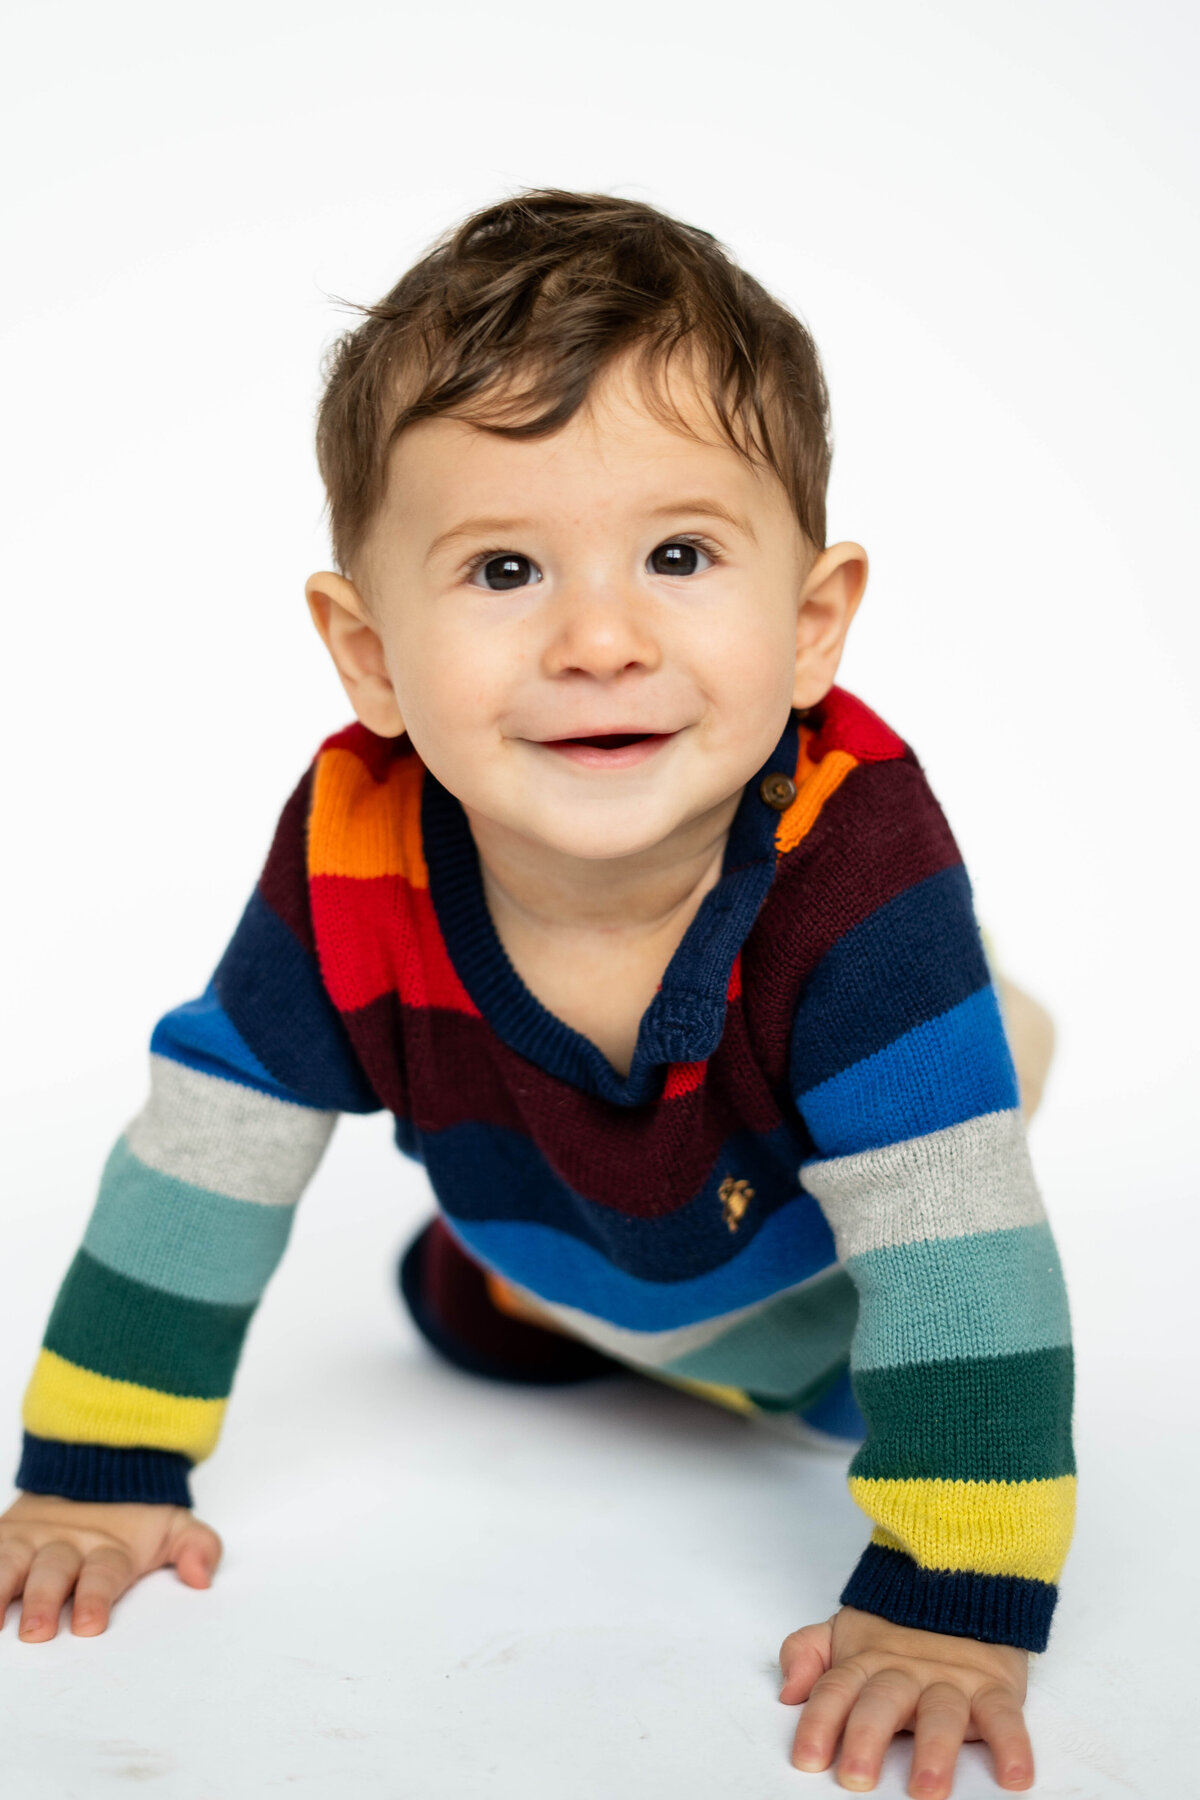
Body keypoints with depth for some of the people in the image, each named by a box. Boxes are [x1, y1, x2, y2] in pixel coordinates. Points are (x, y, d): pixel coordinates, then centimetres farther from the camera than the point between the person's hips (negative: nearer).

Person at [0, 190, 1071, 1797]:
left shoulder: (856, 861, -44)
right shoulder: (351, 863, -34)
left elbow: (957, 1253, -40)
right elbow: (198, 1169, -22)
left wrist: (951, 1613, -42)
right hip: (548, 1275, 4)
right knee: (478, 1331, 30)